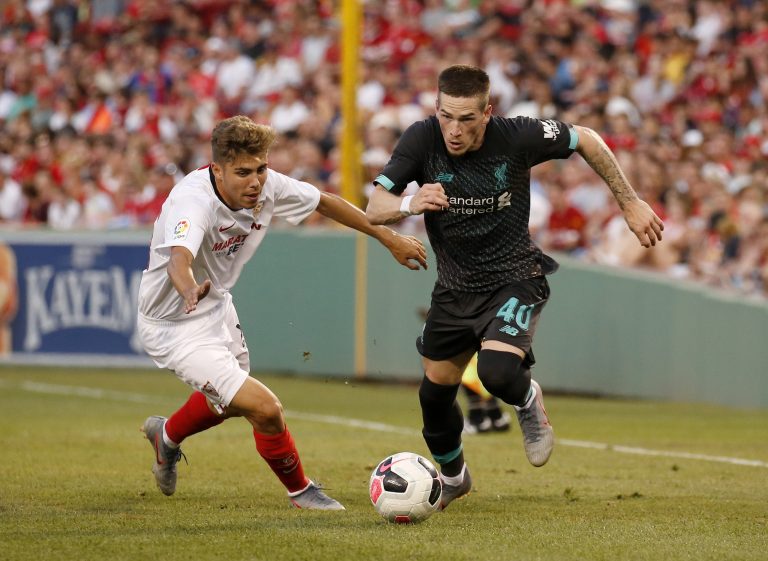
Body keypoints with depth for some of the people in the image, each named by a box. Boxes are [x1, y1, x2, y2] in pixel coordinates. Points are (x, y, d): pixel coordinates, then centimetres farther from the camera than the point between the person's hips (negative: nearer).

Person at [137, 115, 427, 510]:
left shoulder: (266, 186, -15)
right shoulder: (192, 201, -35)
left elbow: (324, 203, 3)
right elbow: (179, 258, -54)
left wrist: (390, 238, 7)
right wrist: (189, 290, -77)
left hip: (217, 309, 8)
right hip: (175, 326, -8)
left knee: (227, 401, 32)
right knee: (265, 409, -15)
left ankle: (167, 436, 62)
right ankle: (300, 491, 12)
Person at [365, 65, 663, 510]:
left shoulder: (517, 137, -22)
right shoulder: (422, 139, -18)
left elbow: (586, 140, -4)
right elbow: (374, 209, -20)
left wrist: (630, 203, -1)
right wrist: (409, 204, -43)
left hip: (514, 281, -4)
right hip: (454, 286, 4)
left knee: (497, 372, -29)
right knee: (435, 392, 14)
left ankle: (528, 401, 10)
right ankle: (452, 477, 45)